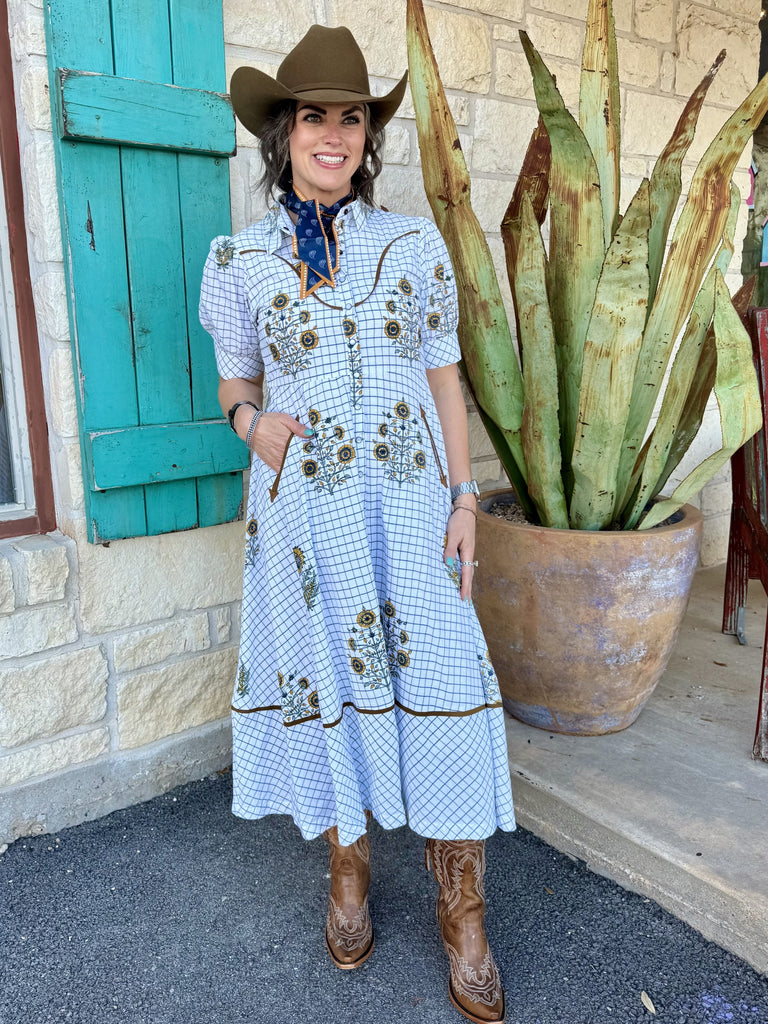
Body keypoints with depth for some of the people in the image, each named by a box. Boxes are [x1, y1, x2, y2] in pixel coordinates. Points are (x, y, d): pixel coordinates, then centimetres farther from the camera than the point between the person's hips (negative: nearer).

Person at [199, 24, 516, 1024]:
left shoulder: (416, 243, 4)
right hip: (304, 509, 1)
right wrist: (253, 419, -11)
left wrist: (463, 499, -1)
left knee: (437, 685, 0)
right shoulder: (238, 259, 4)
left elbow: (445, 378, 6)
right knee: (327, 683, 10)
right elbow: (235, 383, 12)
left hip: (409, 502, 0)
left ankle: (463, 913, 20)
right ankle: (349, 868, 35)